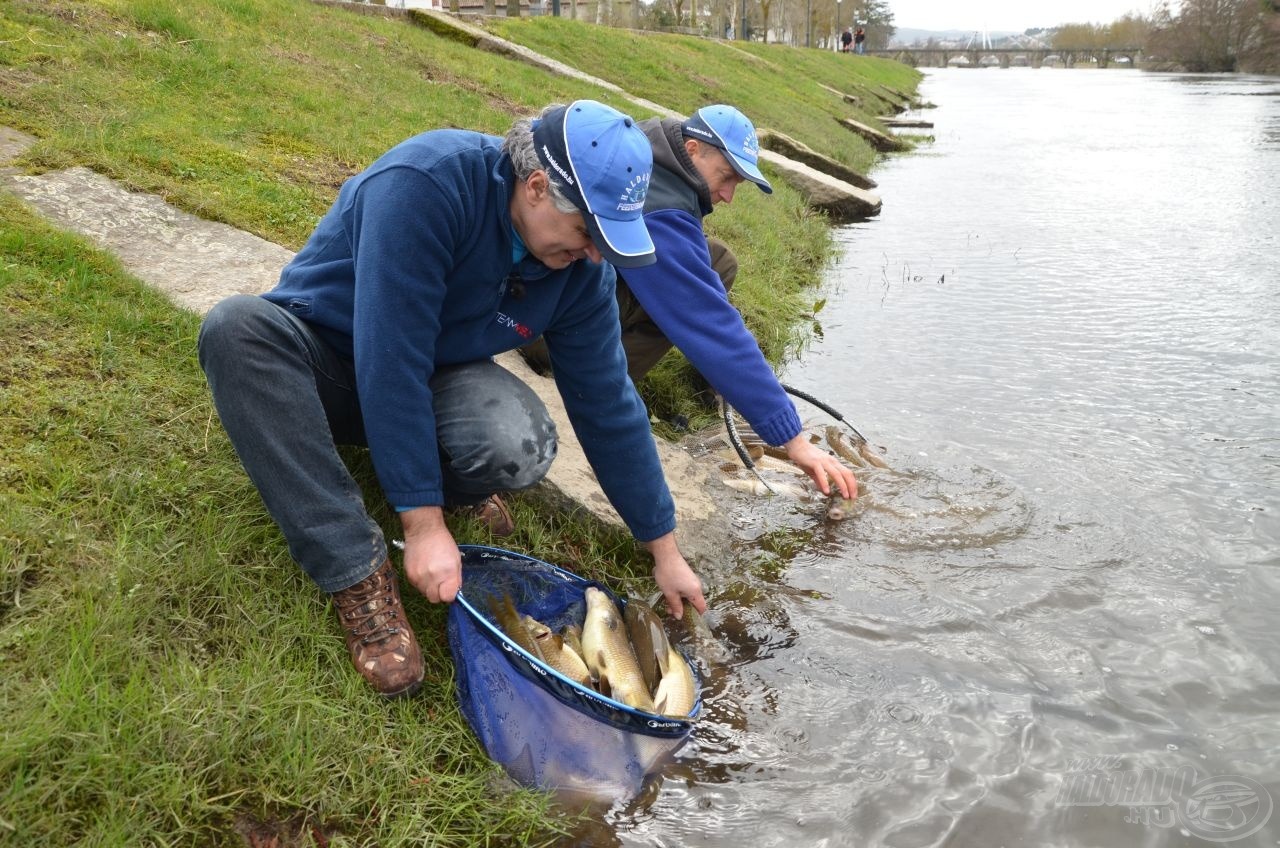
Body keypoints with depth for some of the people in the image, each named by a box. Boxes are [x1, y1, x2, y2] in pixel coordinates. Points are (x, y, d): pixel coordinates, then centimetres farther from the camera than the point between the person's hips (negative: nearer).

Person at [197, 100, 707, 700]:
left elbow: (608, 405, -6)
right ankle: (359, 573, -34)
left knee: (518, 448, -33)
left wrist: (665, 551, -2)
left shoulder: (581, 268, -14)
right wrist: (424, 525, -34)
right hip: (325, 354, -2)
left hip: (433, 374, 2)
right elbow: (388, 359, -34)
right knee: (236, 327, -37)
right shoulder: (427, 182, -32)